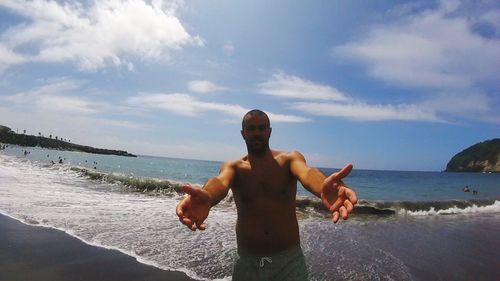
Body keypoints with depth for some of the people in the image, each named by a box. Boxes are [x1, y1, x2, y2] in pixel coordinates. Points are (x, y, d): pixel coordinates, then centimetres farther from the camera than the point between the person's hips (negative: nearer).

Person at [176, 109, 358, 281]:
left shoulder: (289, 159, -4)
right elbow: (220, 182, -25)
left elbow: (306, 172, -27)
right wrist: (206, 198, -49)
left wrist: (323, 189, -50)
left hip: (290, 260, -1)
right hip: (247, 262, 1)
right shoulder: (233, 167, -2)